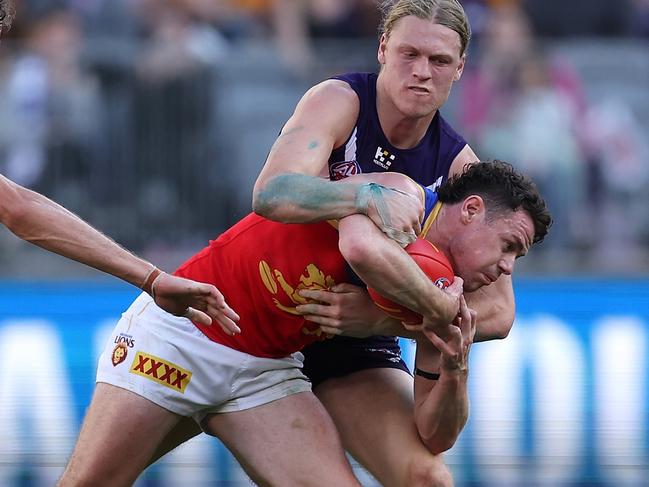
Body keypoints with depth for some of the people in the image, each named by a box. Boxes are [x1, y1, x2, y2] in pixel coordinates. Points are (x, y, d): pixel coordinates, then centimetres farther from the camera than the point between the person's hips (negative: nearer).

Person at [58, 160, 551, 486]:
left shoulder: (437, 290, 4)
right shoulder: (398, 196, -17)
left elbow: (434, 434, 7)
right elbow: (362, 247, -45)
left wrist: (453, 370, -13)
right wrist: (442, 309, -31)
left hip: (266, 370, 7)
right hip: (184, 330, -7)